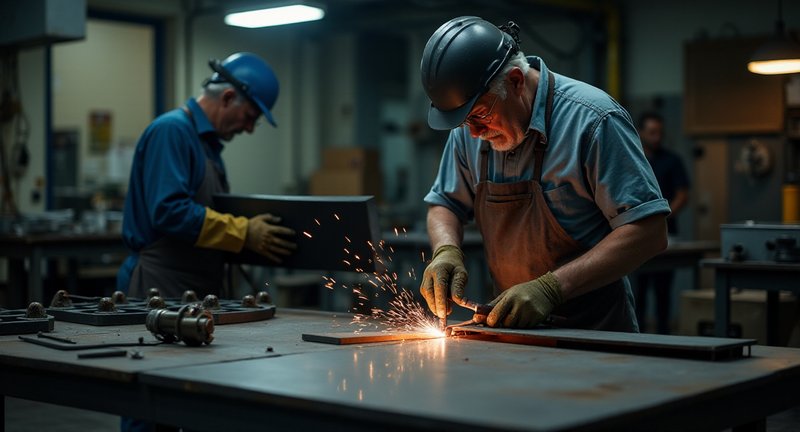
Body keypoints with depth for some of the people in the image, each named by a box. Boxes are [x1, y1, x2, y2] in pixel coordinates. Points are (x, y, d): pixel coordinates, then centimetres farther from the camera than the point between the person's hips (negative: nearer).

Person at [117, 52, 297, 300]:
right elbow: (169, 211, -24)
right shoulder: (172, 130, -12)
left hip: (198, 290, 9)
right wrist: (244, 233, -21)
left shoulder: (208, 142, 17)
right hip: (161, 289, -9)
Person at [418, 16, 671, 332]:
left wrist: (551, 288, -21)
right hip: (511, 327, 4)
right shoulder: (469, 128, 6)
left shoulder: (592, 120, -12)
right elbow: (445, 203, 21)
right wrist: (446, 251, -2)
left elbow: (649, 233, -15)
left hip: (595, 330, -4)